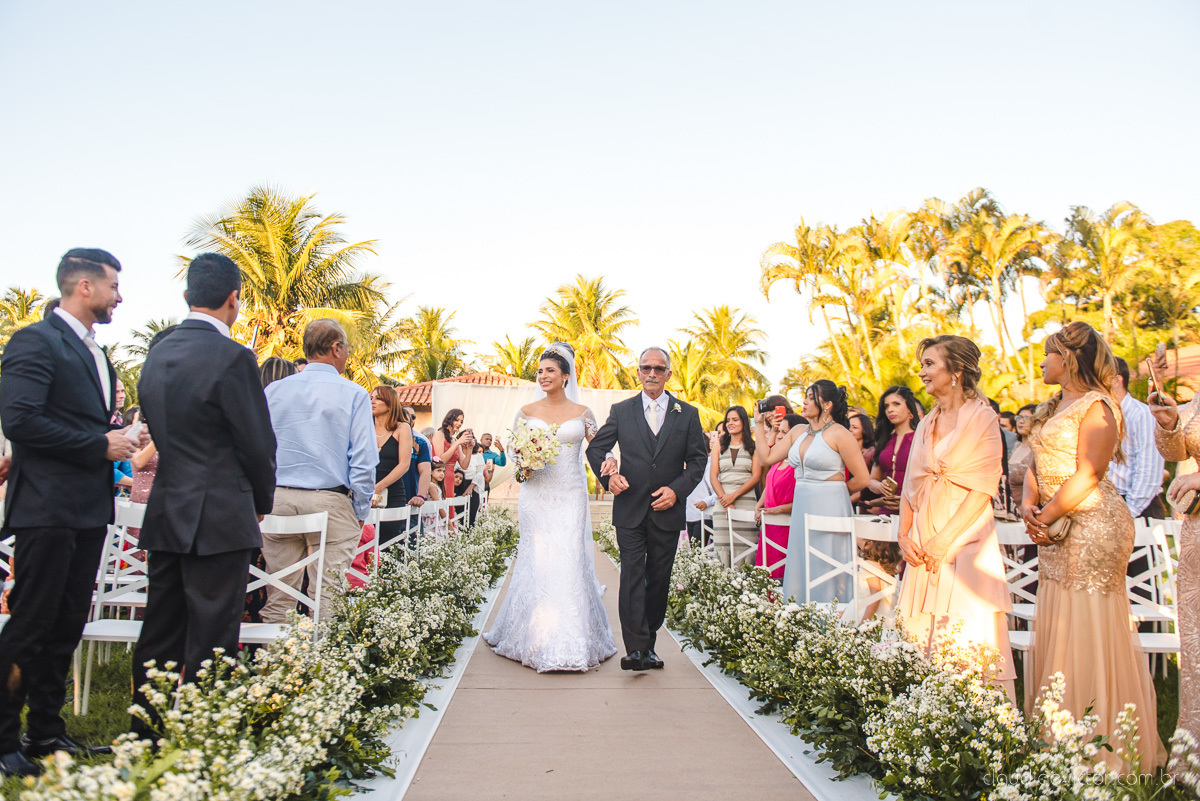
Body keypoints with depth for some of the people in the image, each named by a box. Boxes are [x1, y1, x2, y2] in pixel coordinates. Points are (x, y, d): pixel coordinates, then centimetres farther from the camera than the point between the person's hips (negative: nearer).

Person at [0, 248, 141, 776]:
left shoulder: (93, 351, 18)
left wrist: (115, 444, 8)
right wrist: (100, 444, -17)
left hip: (89, 509, 9)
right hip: (48, 509, -8)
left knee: (67, 627, 13)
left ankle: (45, 732, 24)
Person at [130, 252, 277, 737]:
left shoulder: (158, 350, 9)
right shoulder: (232, 357, -15)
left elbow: (159, 428, 14)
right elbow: (257, 443, -12)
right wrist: (262, 501, 5)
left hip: (164, 513, 8)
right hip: (218, 518, -8)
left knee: (159, 636, 17)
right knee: (211, 643, 1)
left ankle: (146, 732, 28)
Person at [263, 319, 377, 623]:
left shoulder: (273, 390, 7)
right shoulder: (353, 395, -3)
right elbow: (363, 460, -6)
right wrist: (360, 513, 2)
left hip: (277, 499, 4)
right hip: (330, 502, -3)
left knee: (278, 601, 10)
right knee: (327, 599, 1)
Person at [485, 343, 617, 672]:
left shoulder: (582, 412, 6)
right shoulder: (527, 411, 7)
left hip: (570, 496, 0)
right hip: (536, 494, 0)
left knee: (570, 561, -5)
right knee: (537, 561, 0)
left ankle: (572, 639, 6)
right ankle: (536, 638, 13)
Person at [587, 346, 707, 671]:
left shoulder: (688, 414, 6)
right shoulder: (621, 411, 5)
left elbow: (697, 461, 6)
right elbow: (595, 448, 7)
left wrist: (677, 489, -9)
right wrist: (608, 475, -11)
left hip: (667, 510, 1)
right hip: (630, 510, -1)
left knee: (659, 581, 8)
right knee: (632, 577, -9)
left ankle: (648, 645, 20)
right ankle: (636, 649, -10)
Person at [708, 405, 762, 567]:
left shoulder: (753, 445, 8)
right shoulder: (719, 445, 14)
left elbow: (756, 476, 1)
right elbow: (713, 476, 8)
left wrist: (734, 495, -9)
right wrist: (724, 498, -7)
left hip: (746, 501, -2)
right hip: (722, 501, 2)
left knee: (745, 549, -7)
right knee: (723, 548, -5)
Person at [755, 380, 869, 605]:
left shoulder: (839, 434, -10)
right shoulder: (798, 432, 11)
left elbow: (862, 478, -8)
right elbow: (766, 459, 11)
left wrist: (834, 491, 7)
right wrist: (760, 425, 9)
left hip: (829, 510, -7)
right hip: (801, 509, 7)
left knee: (826, 574, 0)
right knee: (801, 571, 9)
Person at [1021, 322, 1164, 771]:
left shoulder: (1096, 406, -9)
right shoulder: (1051, 409, 17)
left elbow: (1086, 476, -16)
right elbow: (1036, 467, 15)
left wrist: (1046, 516, -13)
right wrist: (1029, 507, -1)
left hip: (1092, 526, -9)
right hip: (1056, 531, 9)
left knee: (1090, 632, -4)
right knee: (1056, 633, 10)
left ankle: (1105, 750, 8)